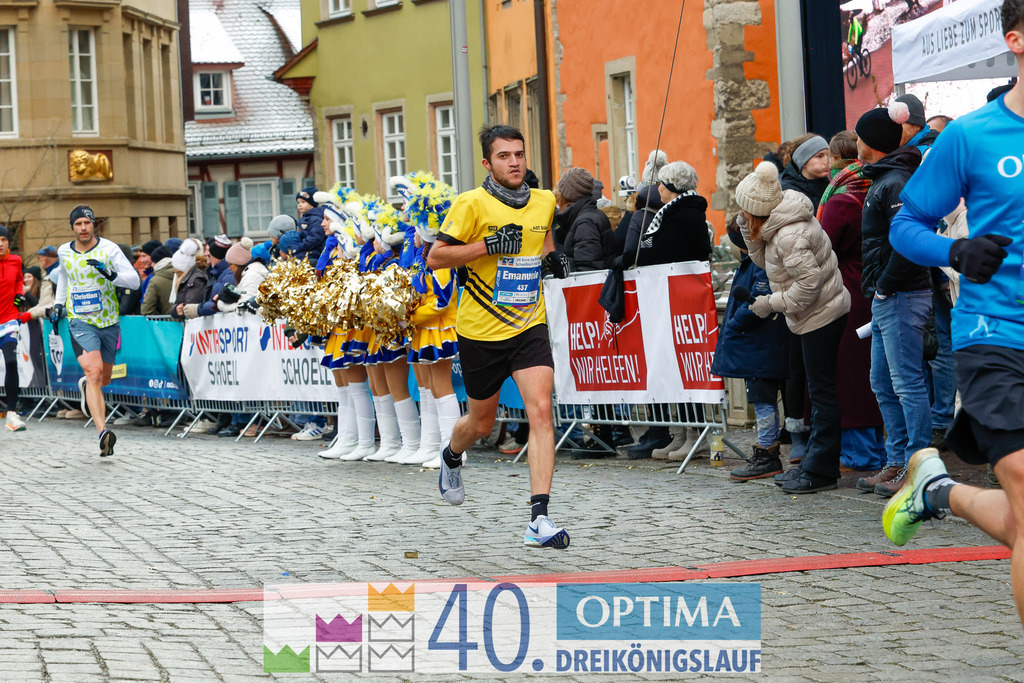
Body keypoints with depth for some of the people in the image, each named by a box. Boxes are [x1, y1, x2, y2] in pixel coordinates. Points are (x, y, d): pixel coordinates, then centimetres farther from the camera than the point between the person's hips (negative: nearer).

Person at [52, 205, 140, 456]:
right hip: (80, 321, -1)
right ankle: (102, 432, -32)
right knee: (94, 371, -22)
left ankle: (86, 387, 53)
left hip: (108, 322, 1)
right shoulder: (64, 252, 3)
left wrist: (110, 274, -26)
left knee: (104, 378, 14)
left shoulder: (109, 249, -5)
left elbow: (135, 280, -10)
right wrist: (58, 304, 23)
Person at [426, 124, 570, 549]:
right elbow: (435, 258, -11)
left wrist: (551, 257, 3)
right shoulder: (472, 204, -11)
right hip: (481, 332, -2)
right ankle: (451, 456, 52)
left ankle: (539, 519, -21)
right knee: (481, 423, 14)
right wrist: (489, 246, -21)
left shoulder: (544, 202, 4)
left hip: (529, 327, 2)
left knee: (540, 411, -17)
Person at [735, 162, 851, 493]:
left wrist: (772, 303, -17)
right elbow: (766, 261, 16)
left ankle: (820, 471, -1)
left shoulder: (789, 235, -23)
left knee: (822, 391, -5)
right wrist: (750, 231, 2)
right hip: (820, 315, 11)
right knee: (818, 390, 15)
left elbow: (810, 280, -26)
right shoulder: (777, 227, 8)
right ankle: (813, 463, 22)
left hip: (822, 316, -11)